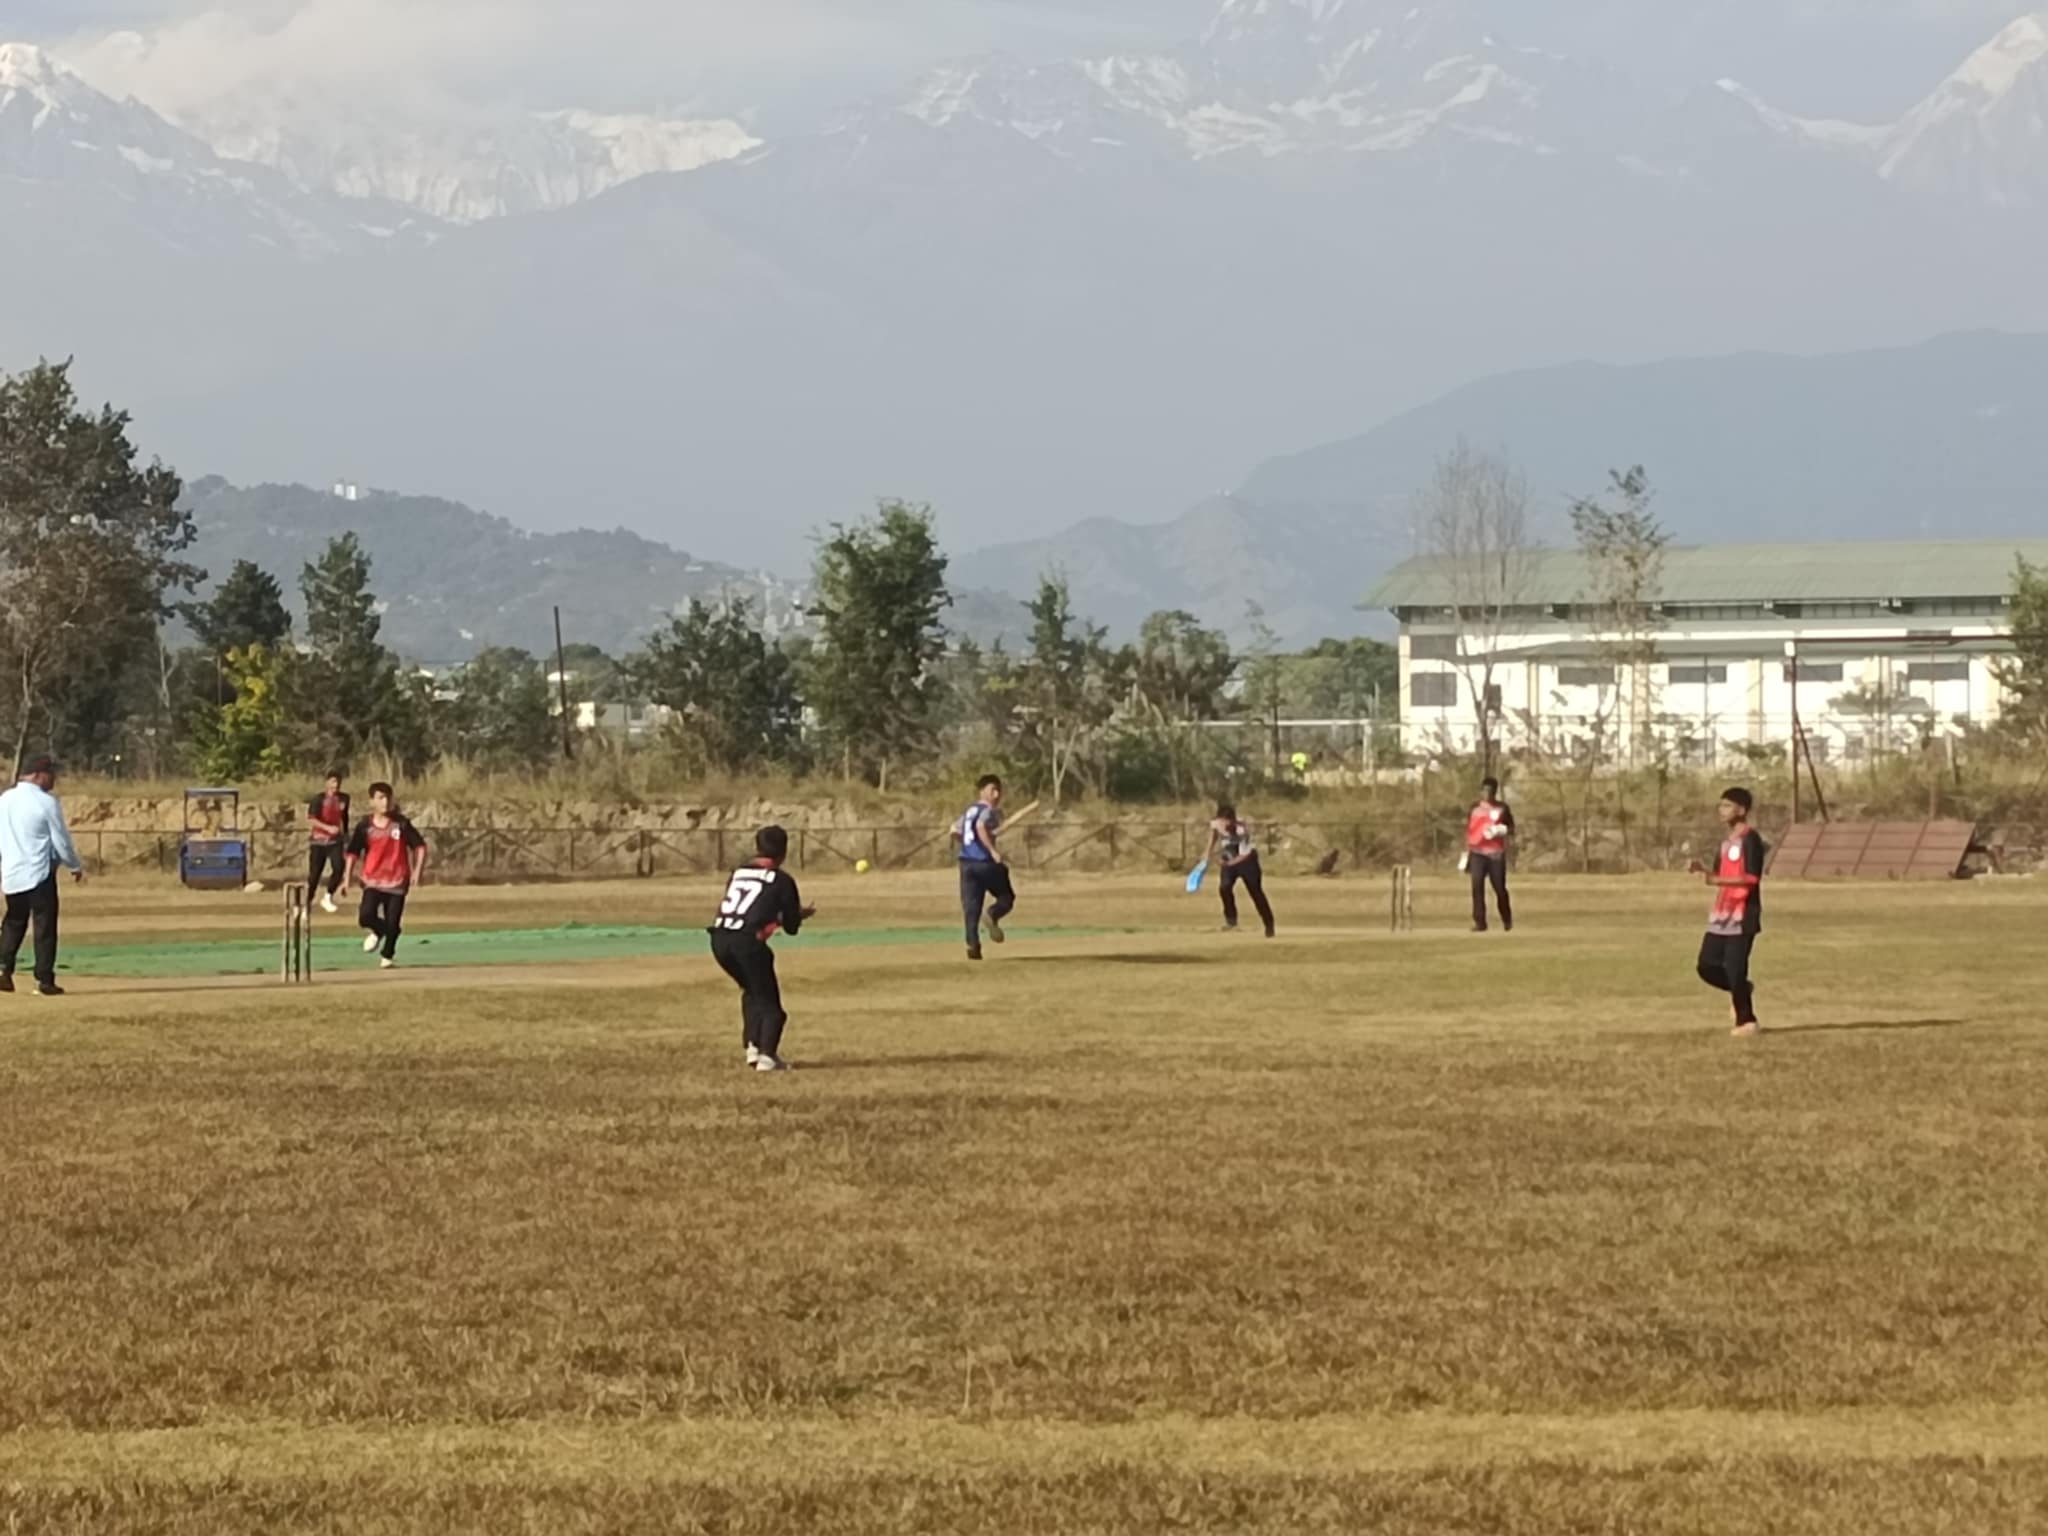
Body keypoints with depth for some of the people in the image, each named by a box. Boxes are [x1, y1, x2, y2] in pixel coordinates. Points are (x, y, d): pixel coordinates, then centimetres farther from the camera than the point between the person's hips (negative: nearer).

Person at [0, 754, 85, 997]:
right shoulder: (46, 802, -12)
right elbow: (61, 840, -7)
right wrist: (75, 866, 8)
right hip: (39, 874, -5)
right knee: (45, 926, 1)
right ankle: (44, 981, -1)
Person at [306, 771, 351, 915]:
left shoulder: (344, 799, 5)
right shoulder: (319, 799, -9)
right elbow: (311, 819, -19)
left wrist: (346, 838, 26)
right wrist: (328, 828, -31)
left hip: (336, 841, 3)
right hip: (319, 841, -3)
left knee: (339, 866, -22)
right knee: (314, 874, 0)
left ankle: (327, 897, -6)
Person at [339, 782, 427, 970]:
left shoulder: (401, 824, -4)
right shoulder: (365, 826, -2)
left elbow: (420, 846, 1)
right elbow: (353, 852, 5)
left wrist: (418, 870, -10)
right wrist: (347, 878, 1)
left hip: (397, 881, 0)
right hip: (373, 880, 0)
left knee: (393, 922, 0)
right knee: (366, 916, -18)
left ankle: (388, 955, 27)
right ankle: (379, 931, 18)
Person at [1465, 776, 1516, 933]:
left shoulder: (1502, 808, 5)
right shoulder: (1475, 809, 9)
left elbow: (1511, 829, 7)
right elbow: (1469, 831, 12)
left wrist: (1502, 830, -15)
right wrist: (1466, 854, 8)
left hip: (1496, 853, -1)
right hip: (1477, 853, 1)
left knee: (1500, 887, 0)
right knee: (1477, 886, -10)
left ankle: (1507, 920, 21)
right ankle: (1479, 922, -9)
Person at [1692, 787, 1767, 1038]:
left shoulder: (1750, 839, -11)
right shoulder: (1727, 840, 17)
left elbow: (1752, 878, -19)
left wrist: (1719, 881, -29)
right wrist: (1703, 870, 0)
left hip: (1742, 916, -9)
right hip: (1721, 915, 9)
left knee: (1735, 970, -7)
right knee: (1707, 966, 4)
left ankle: (1747, 1022, 3)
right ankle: (1742, 990, 25)